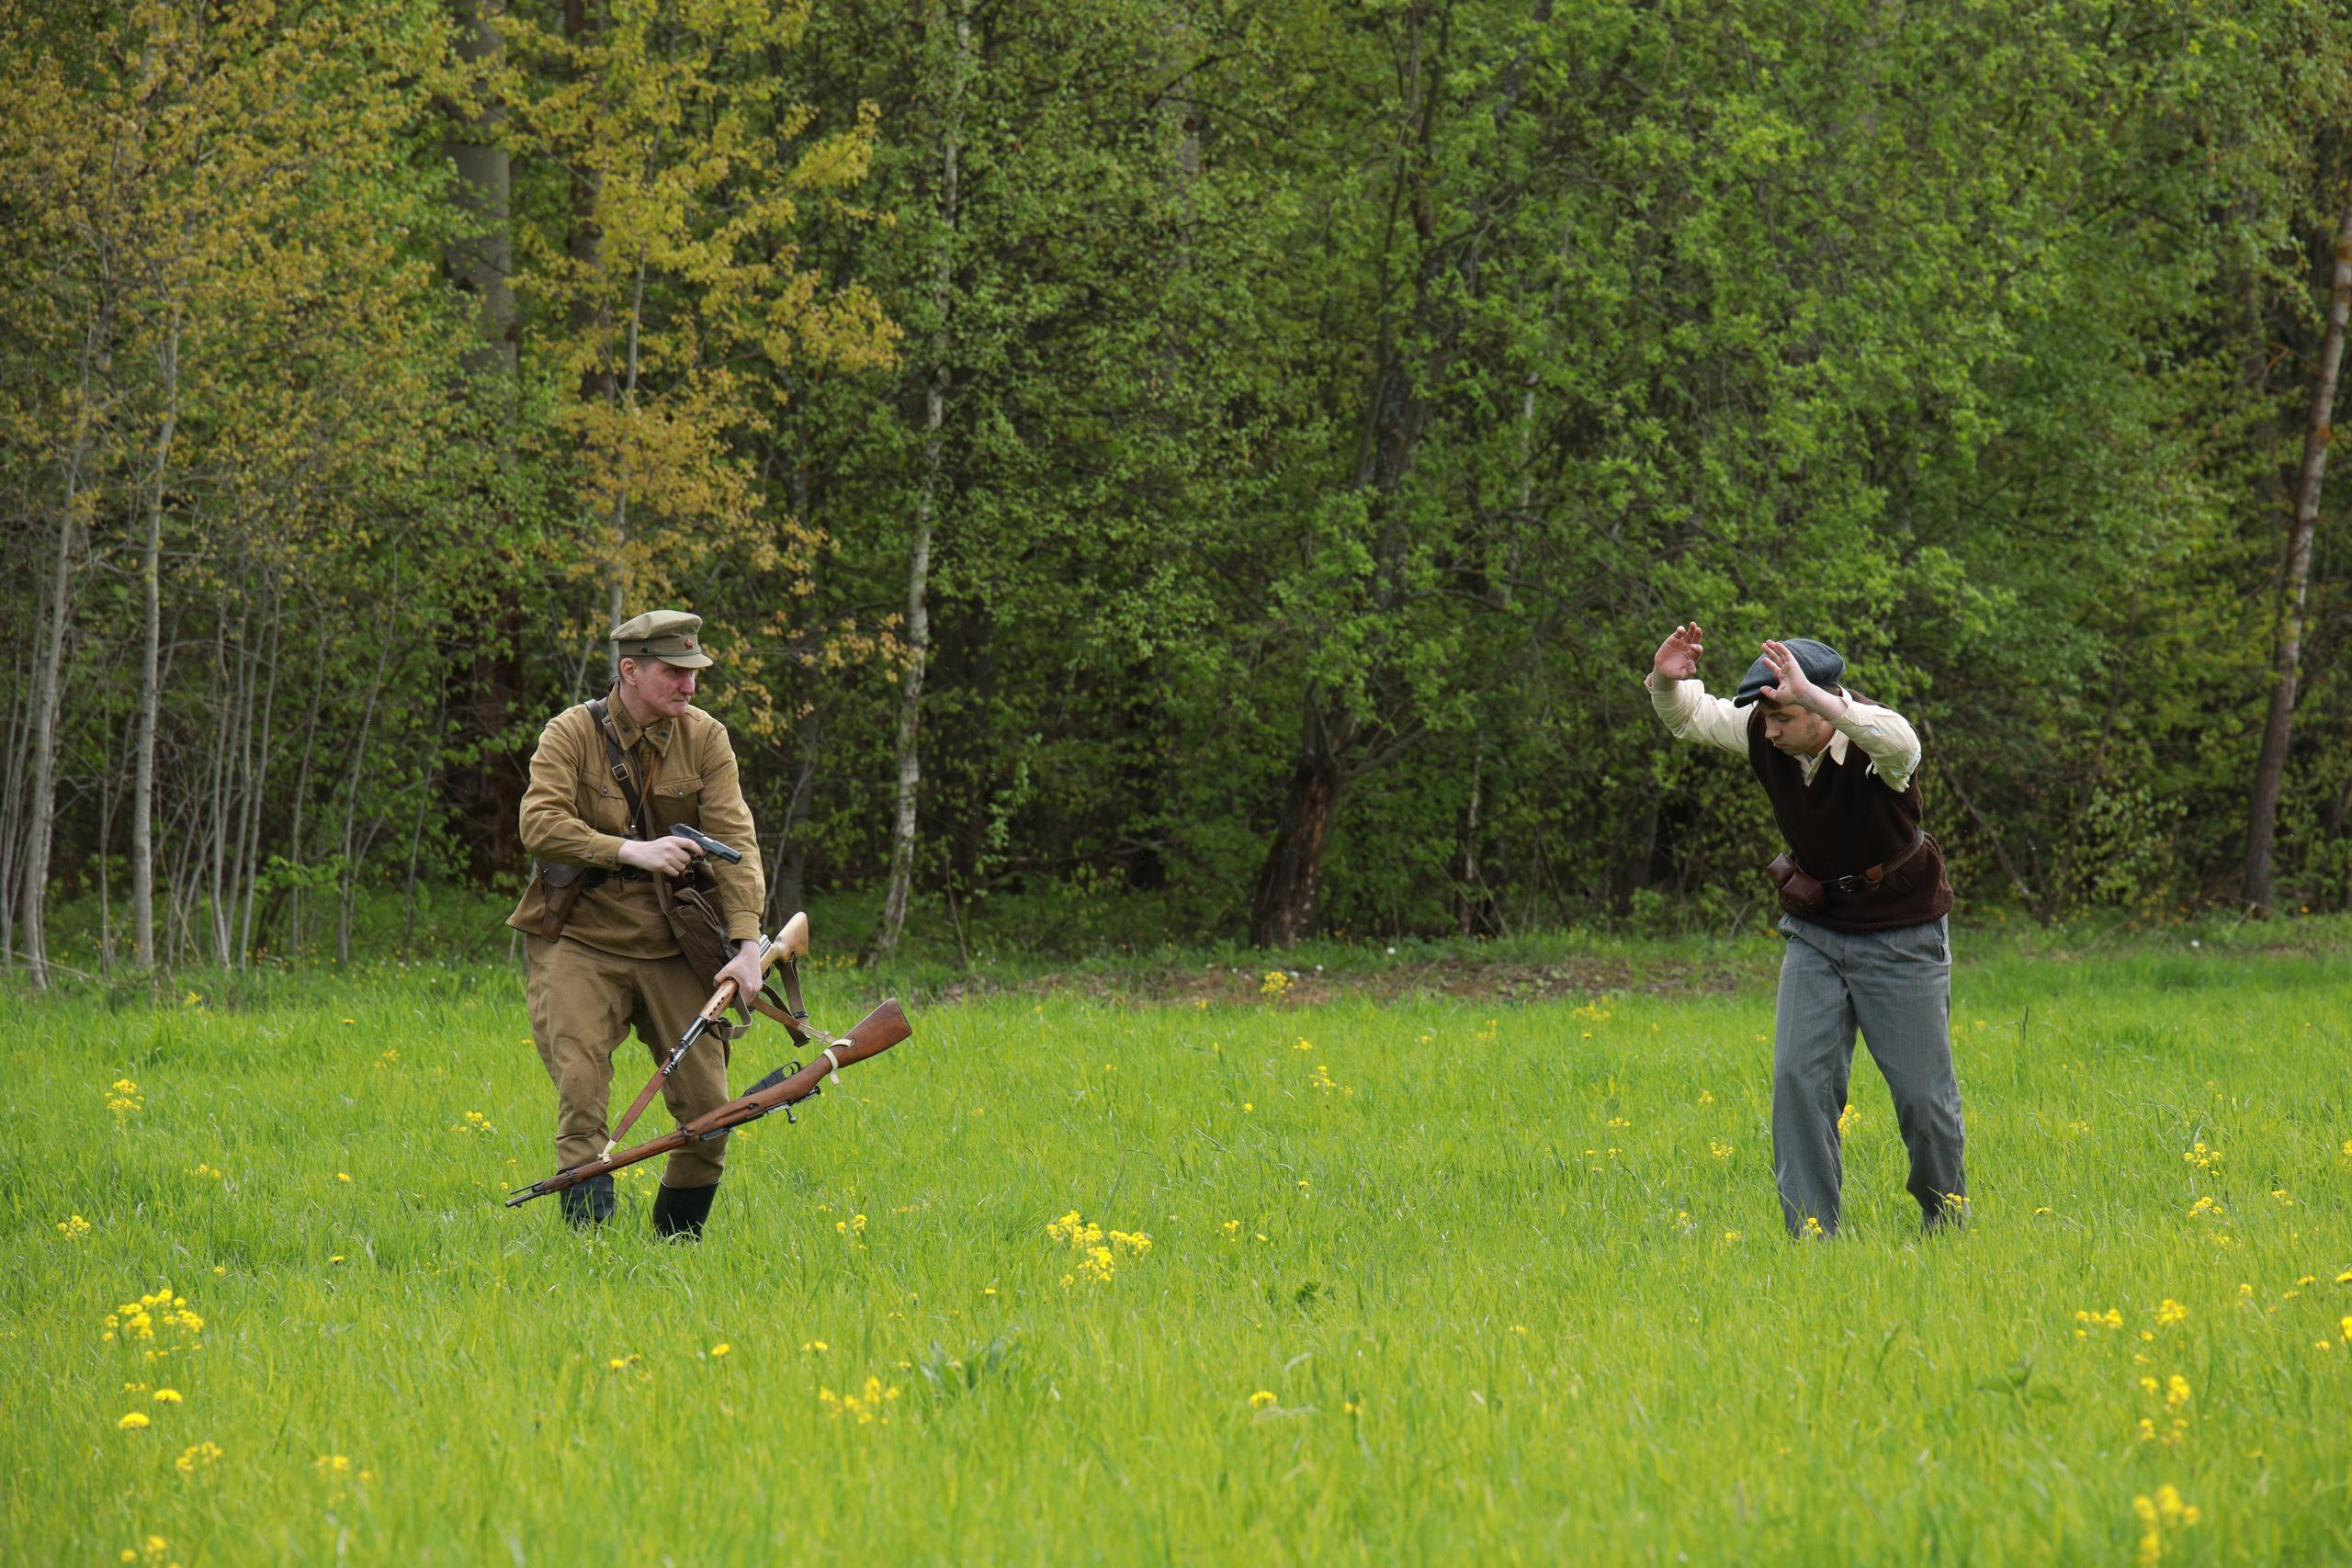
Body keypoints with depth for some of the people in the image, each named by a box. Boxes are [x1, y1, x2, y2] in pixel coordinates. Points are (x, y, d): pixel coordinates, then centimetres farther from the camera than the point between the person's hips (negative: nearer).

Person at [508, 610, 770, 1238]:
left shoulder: (706, 739, 2)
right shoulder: (571, 734, -6)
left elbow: (735, 840, -6)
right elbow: (540, 824, -20)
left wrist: (748, 944, -17)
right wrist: (632, 850, -30)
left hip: (672, 948, 3)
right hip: (578, 940, -3)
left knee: (708, 1106, 1)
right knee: (581, 1091, -16)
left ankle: (677, 1238, 19)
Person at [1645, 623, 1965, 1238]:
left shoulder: (1872, 741, -27)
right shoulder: (1765, 736, -11)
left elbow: (1899, 745, -53)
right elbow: (1689, 717, 4)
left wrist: (1814, 698, -61)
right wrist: (1666, 681, -20)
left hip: (1900, 935, -4)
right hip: (1815, 930, 4)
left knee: (1923, 1093, 2)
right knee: (1800, 1078, -8)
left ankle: (1945, 1209, 28)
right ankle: (1810, 1229, -3)